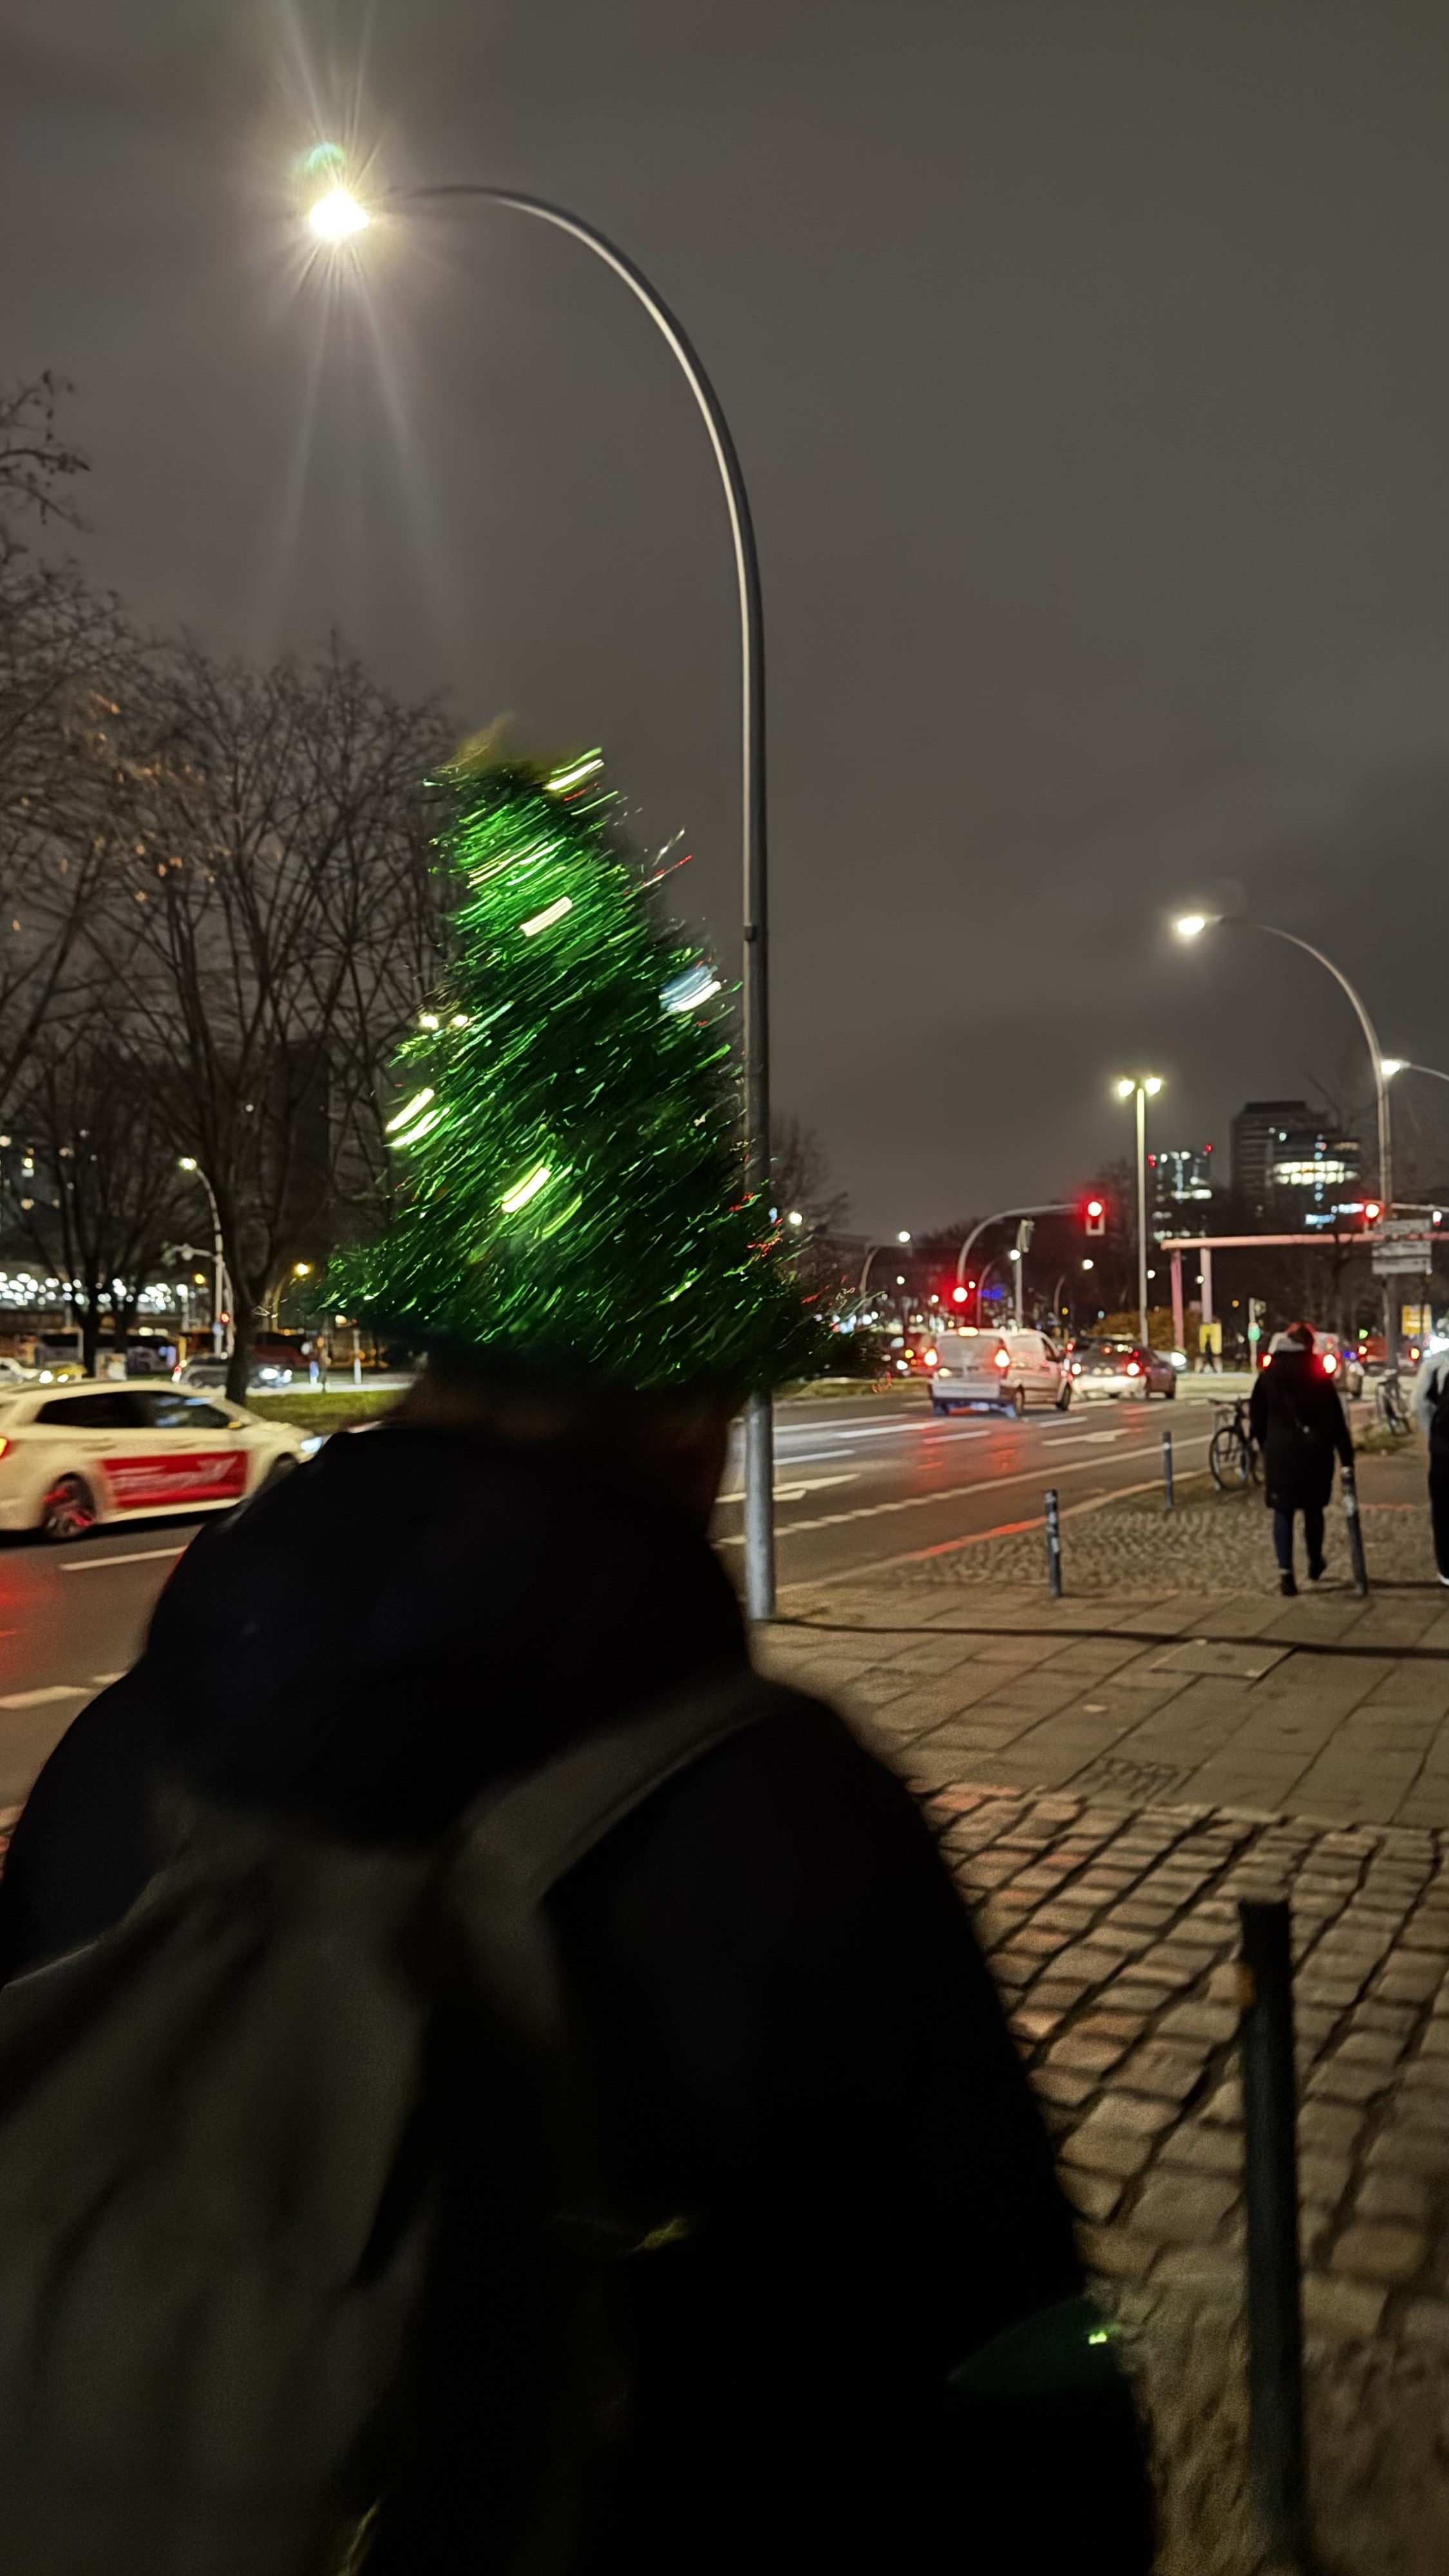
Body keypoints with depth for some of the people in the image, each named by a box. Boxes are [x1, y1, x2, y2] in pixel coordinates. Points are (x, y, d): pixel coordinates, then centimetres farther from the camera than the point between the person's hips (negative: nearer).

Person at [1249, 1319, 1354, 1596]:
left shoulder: (1268, 1376, 2)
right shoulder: (1318, 1376, -3)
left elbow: (1257, 1417, 6)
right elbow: (1335, 1419, -4)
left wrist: (1266, 1445, 17)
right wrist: (1346, 1454, 0)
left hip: (1279, 1451, 0)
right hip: (1314, 1450, 0)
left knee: (1283, 1513, 2)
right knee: (1313, 1509, 17)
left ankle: (1286, 1573, -9)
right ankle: (1315, 1563, 32)